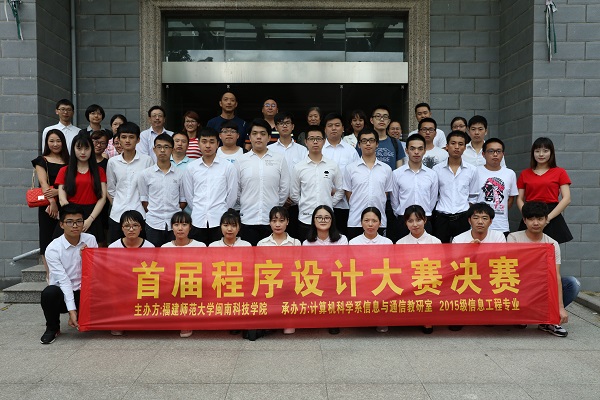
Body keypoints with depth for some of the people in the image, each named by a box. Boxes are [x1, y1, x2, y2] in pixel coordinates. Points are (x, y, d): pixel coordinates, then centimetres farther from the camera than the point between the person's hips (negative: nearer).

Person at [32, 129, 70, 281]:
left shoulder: (68, 161, 13)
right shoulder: (42, 160, 5)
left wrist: (58, 191, -16)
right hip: (48, 205, -2)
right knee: (47, 239, 1)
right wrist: (51, 201, -22)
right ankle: (49, 274, 6)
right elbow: (43, 182, -8)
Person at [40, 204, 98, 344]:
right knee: (49, 292, -35)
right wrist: (71, 311, -25)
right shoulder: (53, 248, -13)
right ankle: (52, 328, -4)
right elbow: (63, 280, -20)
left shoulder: (90, 240, -2)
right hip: (63, 293, -2)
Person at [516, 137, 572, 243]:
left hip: (552, 219, -1)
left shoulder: (560, 172, 6)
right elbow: (519, 199, 9)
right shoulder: (525, 174, 12)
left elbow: (567, 199, -2)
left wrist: (548, 217, -12)